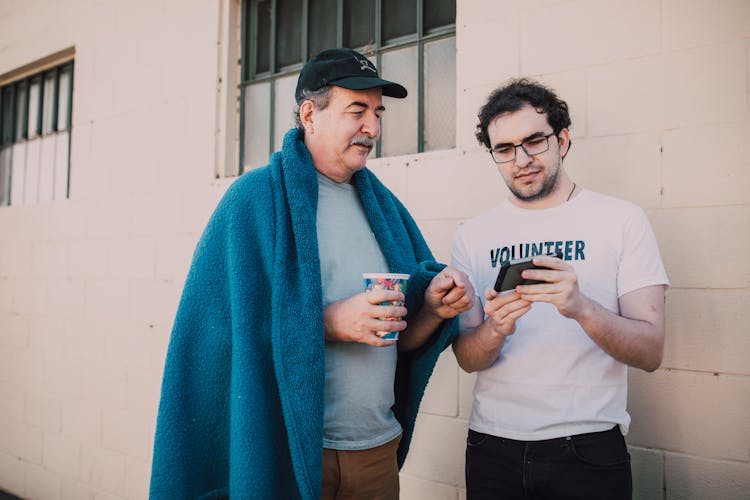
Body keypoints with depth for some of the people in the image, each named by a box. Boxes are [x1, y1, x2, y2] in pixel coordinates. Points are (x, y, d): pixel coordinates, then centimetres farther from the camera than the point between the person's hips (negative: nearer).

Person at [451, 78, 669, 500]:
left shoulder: (622, 219, -5)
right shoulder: (473, 236, 0)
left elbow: (651, 353, -11)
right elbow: (467, 359, -1)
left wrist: (582, 308, -29)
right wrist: (495, 330, -23)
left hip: (589, 451, -2)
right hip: (492, 450, 2)